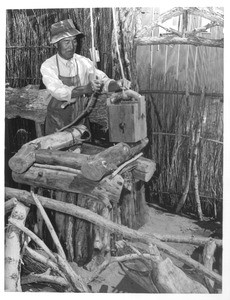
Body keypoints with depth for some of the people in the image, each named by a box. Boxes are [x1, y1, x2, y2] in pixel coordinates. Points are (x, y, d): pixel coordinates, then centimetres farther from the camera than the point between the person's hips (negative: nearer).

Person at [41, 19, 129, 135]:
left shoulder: (84, 62, -2)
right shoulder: (48, 66, -10)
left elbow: (104, 82, -10)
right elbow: (58, 92, -26)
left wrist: (117, 84, -33)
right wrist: (86, 88, -40)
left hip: (81, 120, 2)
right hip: (58, 123, -2)